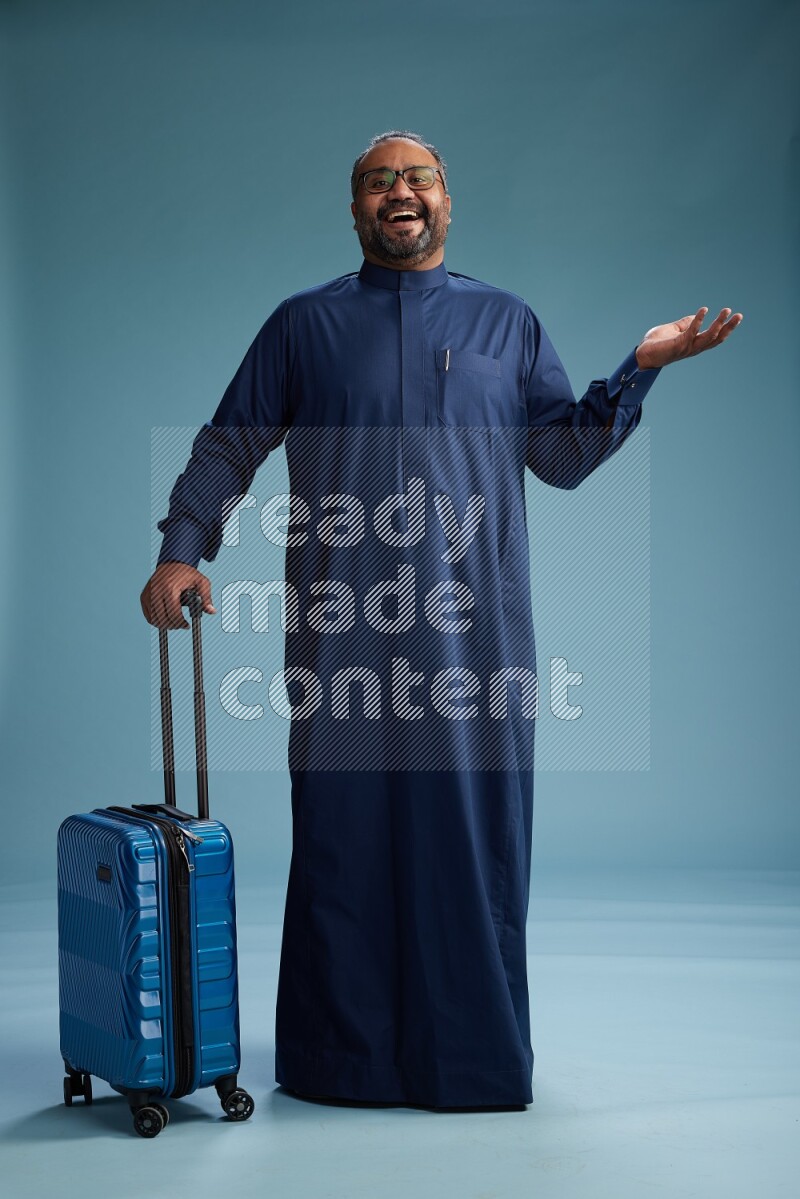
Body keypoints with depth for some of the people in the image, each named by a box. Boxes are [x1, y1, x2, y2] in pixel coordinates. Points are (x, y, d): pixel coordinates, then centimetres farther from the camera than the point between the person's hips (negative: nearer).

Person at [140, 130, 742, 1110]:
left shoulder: (508, 323, 15)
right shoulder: (305, 323, 13)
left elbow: (565, 455, 12)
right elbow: (227, 447, 11)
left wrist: (641, 367, 1)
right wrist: (181, 549, -2)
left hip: (471, 626, 1)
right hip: (343, 627, 0)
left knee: (475, 831, 1)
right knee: (342, 829, 2)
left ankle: (473, 1054, 14)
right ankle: (339, 1055, 14)